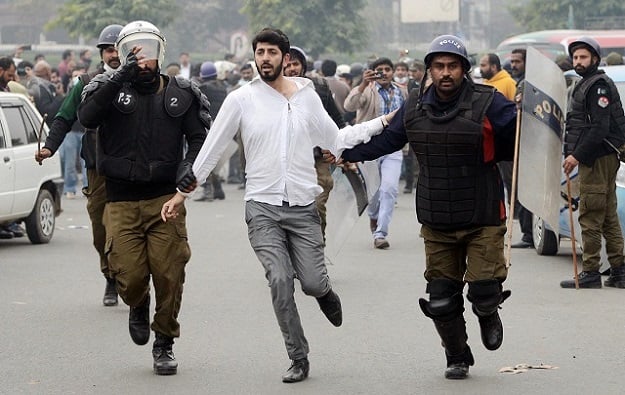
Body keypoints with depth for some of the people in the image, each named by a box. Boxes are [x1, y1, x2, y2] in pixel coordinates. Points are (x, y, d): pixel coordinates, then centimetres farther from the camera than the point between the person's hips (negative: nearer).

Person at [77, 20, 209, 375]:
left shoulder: (182, 93, 8)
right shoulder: (109, 87, 2)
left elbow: (199, 136, 6)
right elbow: (87, 117, -18)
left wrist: (189, 167, -14)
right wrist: (123, 75, -25)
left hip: (165, 199, 1)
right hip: (121, 202, -1)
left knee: (169, 275, -4)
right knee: (130, 277, -6)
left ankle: (165, 343, 17)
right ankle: (139, 307, 31)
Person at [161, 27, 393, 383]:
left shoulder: (307, 98, 4)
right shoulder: (242, 100, -1)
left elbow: (335, 141, 13)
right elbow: (212, 149, 4)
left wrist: (382, 122, 9)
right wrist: (183, 191, 4)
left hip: (303, 207, 1)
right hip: (263, 209, -1)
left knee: (312, 282, -4)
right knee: (280, 281, -13)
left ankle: (325, 291, 36)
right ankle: (299, 360, 0)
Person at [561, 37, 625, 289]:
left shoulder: (598, 86, -12)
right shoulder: (585, 85, 20)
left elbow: (599, 128, -20)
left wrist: (577, 155, -21)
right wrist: (573, 153, 14)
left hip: (598, 160, -11)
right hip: (594, 159, 11)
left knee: (590, 217, -9)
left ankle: (591, 273, -8)